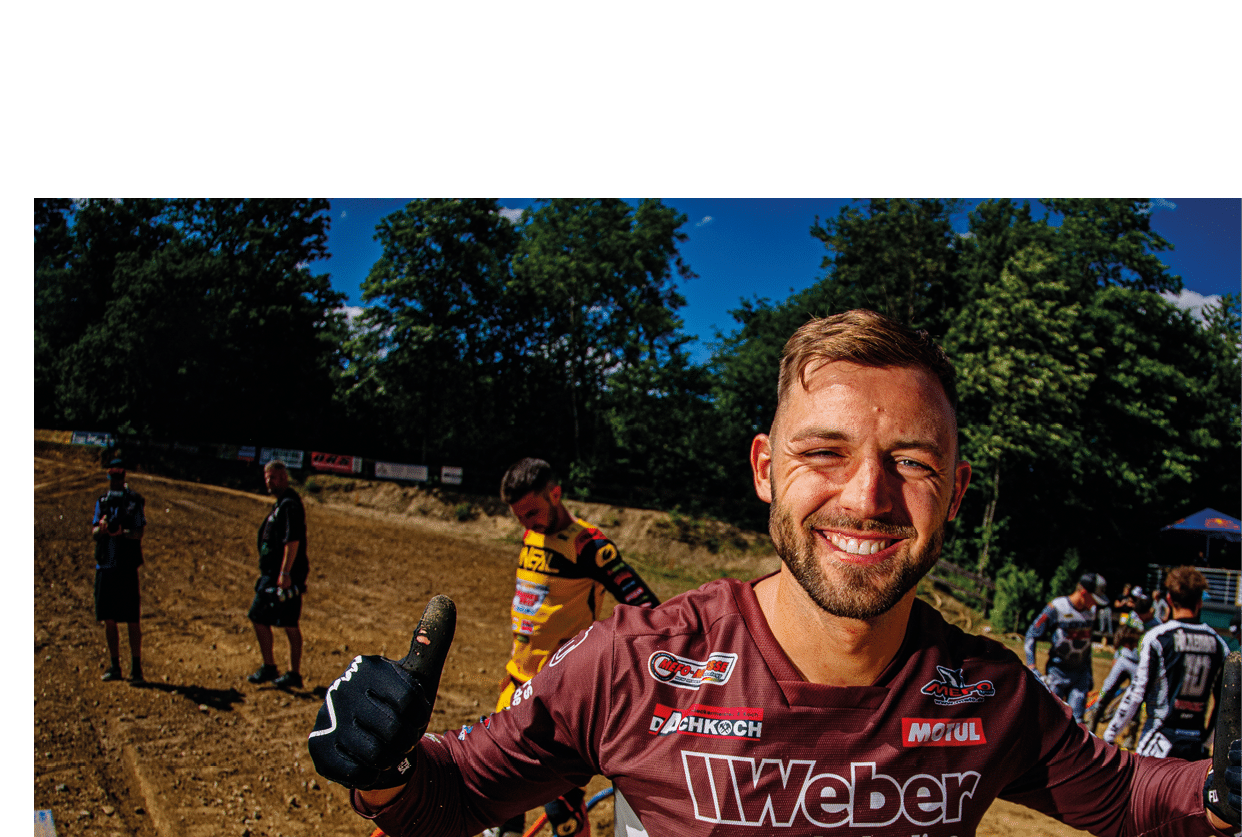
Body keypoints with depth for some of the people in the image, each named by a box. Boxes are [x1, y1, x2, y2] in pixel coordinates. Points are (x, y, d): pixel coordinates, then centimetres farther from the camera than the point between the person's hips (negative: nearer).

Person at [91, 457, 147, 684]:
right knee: (108, 620, 8)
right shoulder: (102, 501, 14)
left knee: (132, 621, -3)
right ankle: (114, 666, 19)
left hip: (127, 566, -4)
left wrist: (121, 532, -26)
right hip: (104, 565, 5)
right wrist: (101, 528, -13)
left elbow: (139, 532, -7)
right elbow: (93, 532, 9)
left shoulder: (135, 501, 1)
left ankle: (136, 667, 4)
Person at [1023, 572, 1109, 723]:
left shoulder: (1090, 612, 5)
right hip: (1057, 673, -4)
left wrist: (1089, 672, 23)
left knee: (1075, 722, -5)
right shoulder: (1055, 609, -14)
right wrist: (1031, 667, -17)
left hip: (1080, 675, 5)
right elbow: (1031, 635, -10)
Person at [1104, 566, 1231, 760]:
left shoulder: (1157, 637, -8)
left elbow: (1137, 692, -10)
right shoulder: (1218, 643, 4)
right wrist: (1208, 742, 21)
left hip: (1161, 738, -4)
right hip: (1197, 743, 4)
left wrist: (1110, 733, -2)